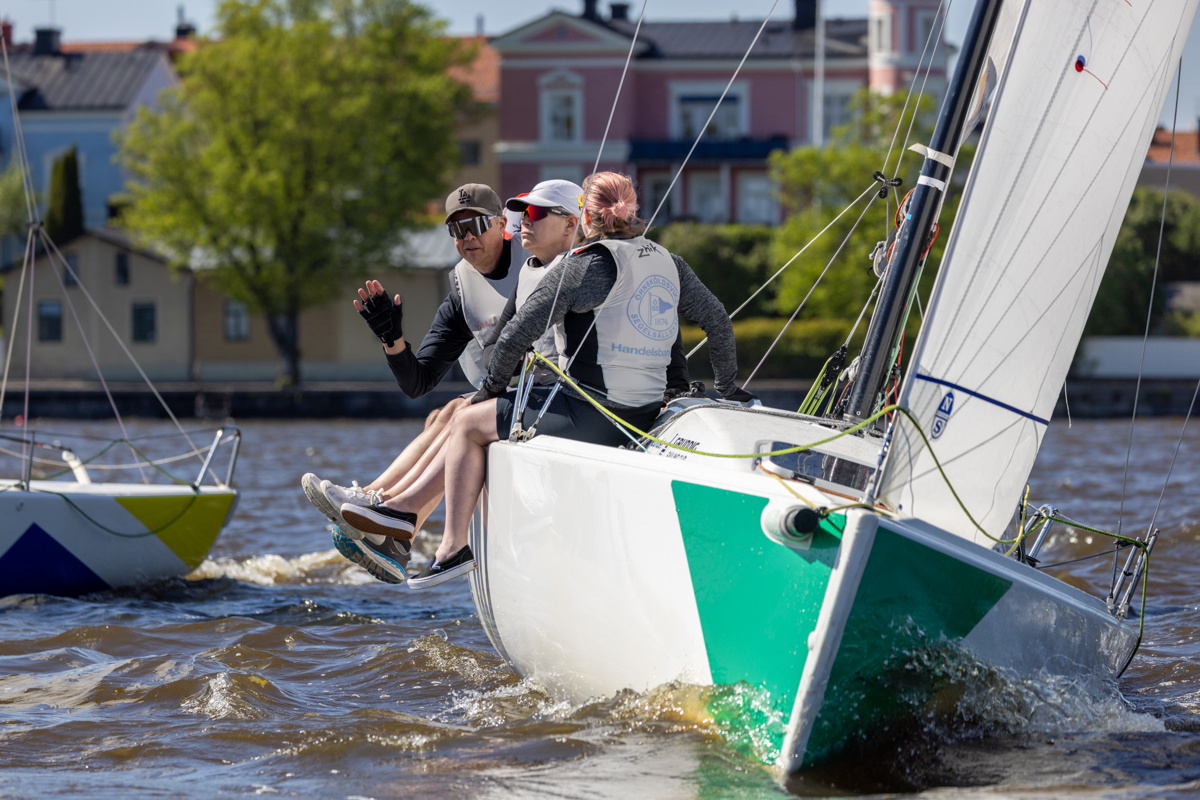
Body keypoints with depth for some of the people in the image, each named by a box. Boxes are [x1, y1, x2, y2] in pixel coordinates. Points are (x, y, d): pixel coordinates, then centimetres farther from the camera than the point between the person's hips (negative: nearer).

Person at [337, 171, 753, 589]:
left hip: (591, 418, -8)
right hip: (645, 420, 8)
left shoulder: (586, 264, -11)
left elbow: (517, 335, -11)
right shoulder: (669, 263, 9)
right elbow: (718, 322, 18)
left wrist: (493, 384, 6)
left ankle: (453, 548, 12)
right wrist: (728, 387, 33)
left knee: (468, 423, 10)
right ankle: (403, 507, 23)